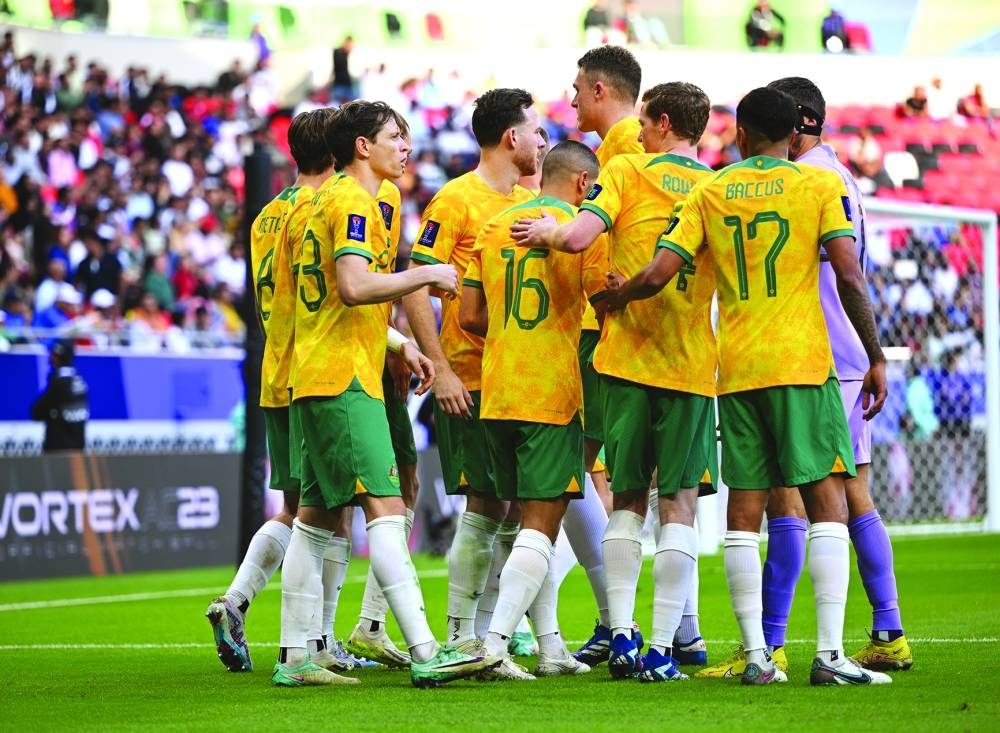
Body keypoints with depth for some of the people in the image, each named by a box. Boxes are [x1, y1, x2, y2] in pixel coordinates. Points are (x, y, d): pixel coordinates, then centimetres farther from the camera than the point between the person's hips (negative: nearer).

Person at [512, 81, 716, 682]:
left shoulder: (628, 171, -2)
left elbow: (579, 237, -16)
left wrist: (544, 232, 5)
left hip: (627, 358, -1)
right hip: (691, 362, 1)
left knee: (629, 500, 10)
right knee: (680, 502, 1)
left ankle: (622, 633, 2)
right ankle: (664, 645, -5)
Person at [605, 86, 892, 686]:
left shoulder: (708, 192, 8)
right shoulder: (822, 186, 1)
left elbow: (658, 274, 0)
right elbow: (849, 277, -8)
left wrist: (618, 296, 21)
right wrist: (876, 359, -1)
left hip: (736, 368, 3)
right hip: (803, 365, -3)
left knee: (745, 510, 5)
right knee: (828, 500, -1)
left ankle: (757, 656, 1)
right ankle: (831, 655, -10)